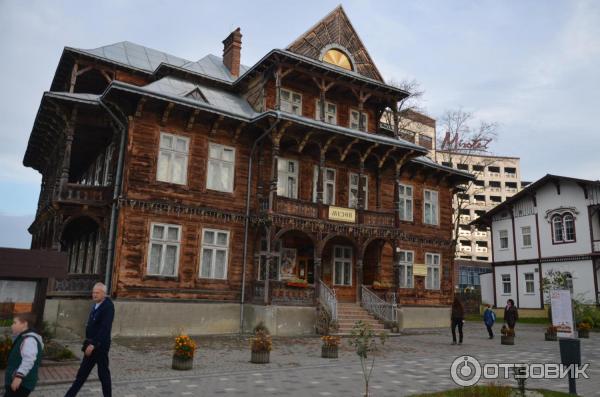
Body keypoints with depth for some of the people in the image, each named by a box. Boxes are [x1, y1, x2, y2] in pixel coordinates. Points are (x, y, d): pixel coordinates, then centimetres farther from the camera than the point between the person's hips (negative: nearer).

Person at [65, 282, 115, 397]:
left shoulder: (108, 306, -16)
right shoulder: (95, 305, 9)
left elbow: (105, 328, -23)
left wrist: (93, 344, -25)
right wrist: (88, 343, 14)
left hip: (100, 346, -8)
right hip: (91, 344, 8)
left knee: (103, 374, 4)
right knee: (82, 373, 14)